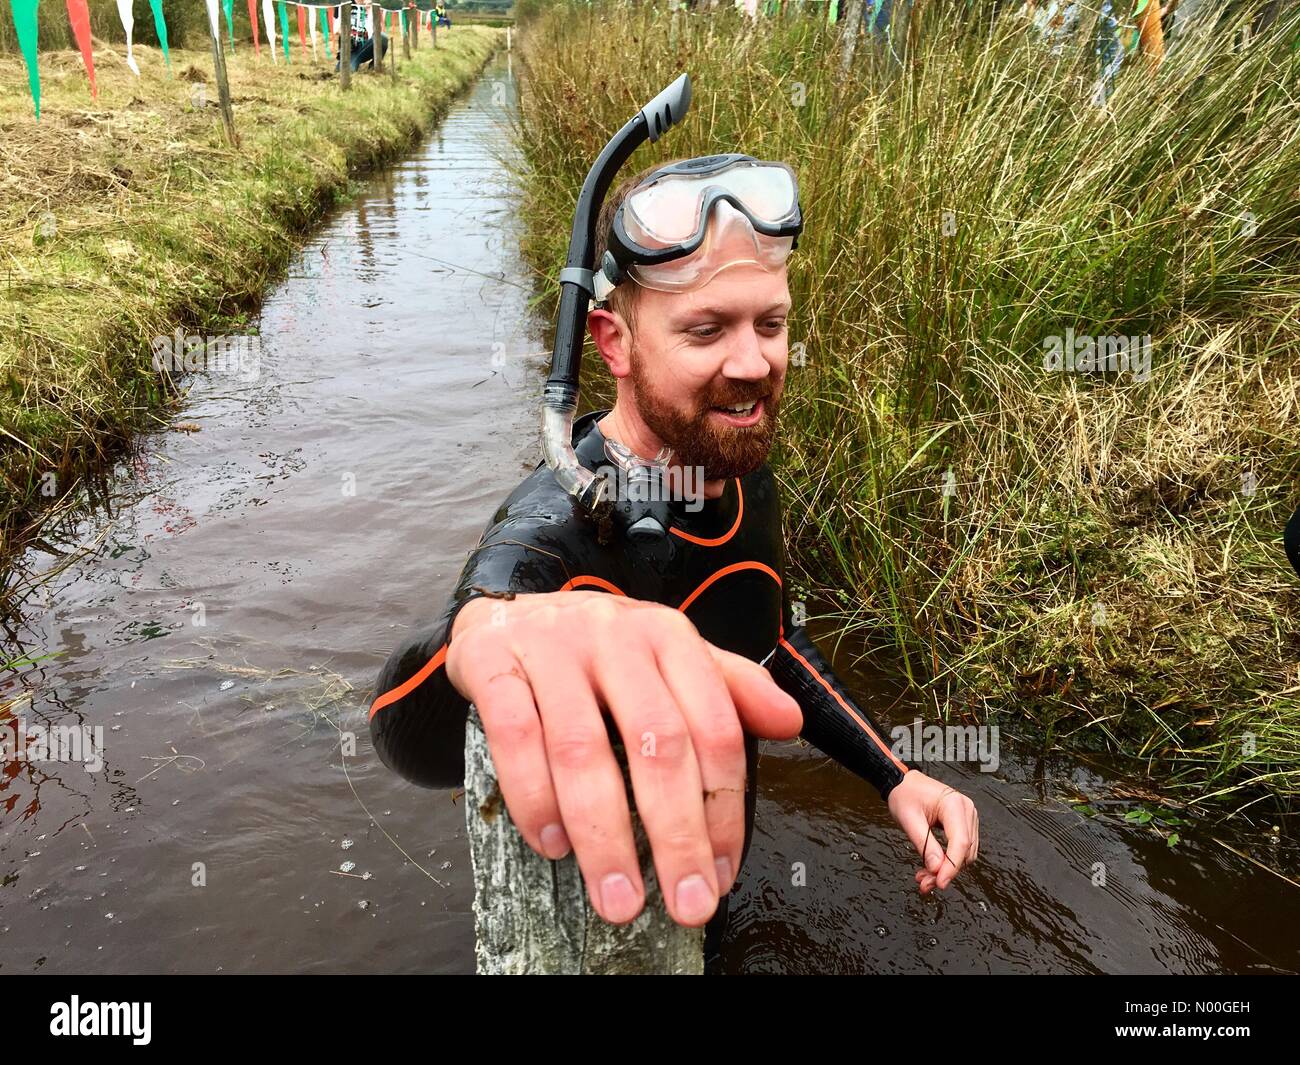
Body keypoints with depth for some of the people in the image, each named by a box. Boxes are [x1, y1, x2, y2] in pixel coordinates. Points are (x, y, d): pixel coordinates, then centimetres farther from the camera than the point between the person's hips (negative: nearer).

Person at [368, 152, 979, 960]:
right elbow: (410, 732, -52)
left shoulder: (747, 477, -12)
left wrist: (894, 775, -6)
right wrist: (492, 628, -74)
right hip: (596, 916, -5)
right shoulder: (554, 527, -33)